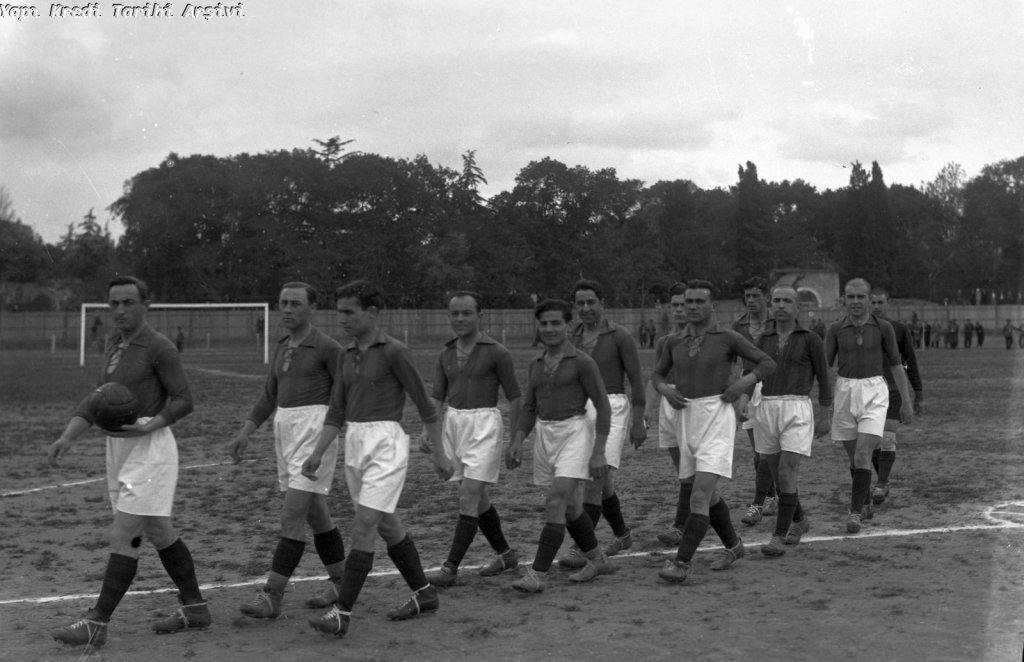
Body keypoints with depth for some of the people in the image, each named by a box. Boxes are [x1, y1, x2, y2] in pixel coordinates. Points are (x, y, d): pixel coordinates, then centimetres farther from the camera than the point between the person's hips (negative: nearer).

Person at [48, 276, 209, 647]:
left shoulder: (159, 347, -12)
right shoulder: (115, 347, 13)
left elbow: (183, 400, -11)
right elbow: (96, 399, 13)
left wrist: (147, 426, -25)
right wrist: (66, 438, 1)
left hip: (150, 447, -9)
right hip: (119, 448, 9)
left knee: (123, 536, -9)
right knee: (159, 533, 14)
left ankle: (97, 623, -6)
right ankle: (194, 608, 25)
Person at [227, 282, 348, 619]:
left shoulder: (328, 347, -8)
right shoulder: (282, 347, 14)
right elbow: (268, 397, 19)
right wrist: (244, 434, 10)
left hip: (316, 432, -8)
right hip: (286, 430, 8)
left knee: (292, 514, -12)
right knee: (315, 512, 15)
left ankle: (271, 597, -11)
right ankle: (340, 583, 28)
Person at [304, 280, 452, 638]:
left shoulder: (394, 351, -10)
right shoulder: (347, 354, 11)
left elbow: (424, 403, -6)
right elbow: (337, 410, 15)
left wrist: (440, 454, -4)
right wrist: (317, 454, 7)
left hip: (386, 444, -8)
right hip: (355, 446, 8)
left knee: (362, 528, -12)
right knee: (387, 526, 16)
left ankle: (341, 613, -11)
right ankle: (424, 594, 30)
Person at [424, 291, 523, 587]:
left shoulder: (496, 352, -8)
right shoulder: (446, 354, 9)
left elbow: (513, 397, -4)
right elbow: (437, 397, 10)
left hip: (484, 425, -7)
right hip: (453, 424, 7)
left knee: (469, 498, -11)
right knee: (478, 497, 15)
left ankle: (450, 568, -10)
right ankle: (505, 554, 31)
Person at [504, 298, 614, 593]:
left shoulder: (582, 362, -9)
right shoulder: (535, 365, 10)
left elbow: (603, 407, -9)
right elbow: (529, 408, 16)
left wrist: (599, 452, -14)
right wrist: (516, 442, 1)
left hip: (575, 432, -7)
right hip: (544, 435, 7)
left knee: (555, 504, -16)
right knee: (569, 507, 17)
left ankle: (536, 575, -15)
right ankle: (596, 560, 36)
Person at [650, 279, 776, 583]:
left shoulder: (729, 338, -3)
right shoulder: (674, 342, 9)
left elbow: (768, 363, 5)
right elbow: (657, 375, 22)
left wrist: (744, 383, -12)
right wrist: (666, 390, 0)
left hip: (718, 419, -6)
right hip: (688, 420, 6)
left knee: (700, 493, -17)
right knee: (707, 495, 18)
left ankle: (680, 563, -16)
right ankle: (733, 545, 39)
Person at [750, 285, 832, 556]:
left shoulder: (810, 339, 0)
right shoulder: (765, 339, 12)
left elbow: (823, 376, 5)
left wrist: (824, 415, 3)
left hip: (797, 410, -5)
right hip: (766, 410, 5)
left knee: (786, 474, -14)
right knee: (777, 474, 14)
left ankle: (779, 538, -11)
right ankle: (799, 520, 38)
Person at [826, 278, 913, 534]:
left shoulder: (883, 328, 0)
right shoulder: (835, 330, 3)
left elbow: (896, 364, 6)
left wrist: (907, 401, 4)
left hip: (874, 392, -2)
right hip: (844, 392, 2)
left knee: (862, 455, -16)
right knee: (854, 457, 11)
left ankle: (855, 512, -12)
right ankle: (866, 503, 33)